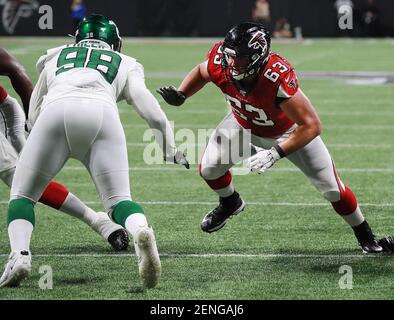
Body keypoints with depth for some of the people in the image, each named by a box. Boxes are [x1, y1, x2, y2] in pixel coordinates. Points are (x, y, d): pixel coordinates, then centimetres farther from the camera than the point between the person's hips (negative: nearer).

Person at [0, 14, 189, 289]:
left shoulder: (55, 58, 37)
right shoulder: (125, 65, 34)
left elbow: (33, 115, 37)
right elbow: (153, 114, 22)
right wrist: (170, 150, 33)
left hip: (55, 111, 0)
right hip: (103, 114, 0)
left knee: (23, 195, 14)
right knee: (119, 199, 5)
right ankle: (141, 232, -30)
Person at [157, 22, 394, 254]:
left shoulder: (278, 79, -46)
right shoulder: (220, 63, -32)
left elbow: (311, 126, -40)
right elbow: (201, 72, -4)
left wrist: (275, 154, -45)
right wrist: (180, 95, -20)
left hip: (288, 131, -4)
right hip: (244, 125, 4)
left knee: (331, 186, -1)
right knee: (209, 169, -6)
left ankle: (365, 235, 23)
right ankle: (230, 204, 29)